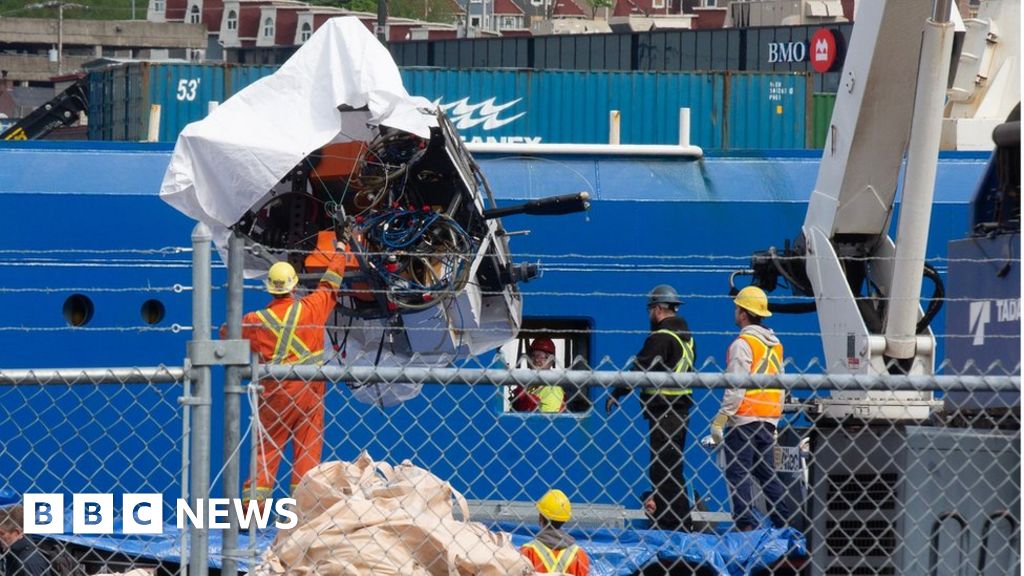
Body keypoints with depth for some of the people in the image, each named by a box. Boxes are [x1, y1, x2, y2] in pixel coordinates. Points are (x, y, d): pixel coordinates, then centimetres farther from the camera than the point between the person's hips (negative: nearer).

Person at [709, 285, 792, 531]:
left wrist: (720, 420, -14)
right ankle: (788, 523, 8)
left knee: (738, 473, -5)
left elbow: (736, 388, -16)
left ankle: (747, 525, -12)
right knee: (766, 472, 13)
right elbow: (780, 385, 18)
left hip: (743, 419, -8)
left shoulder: (743, 343, -11)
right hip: (769, 420, 8)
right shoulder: (775, 344, 14)